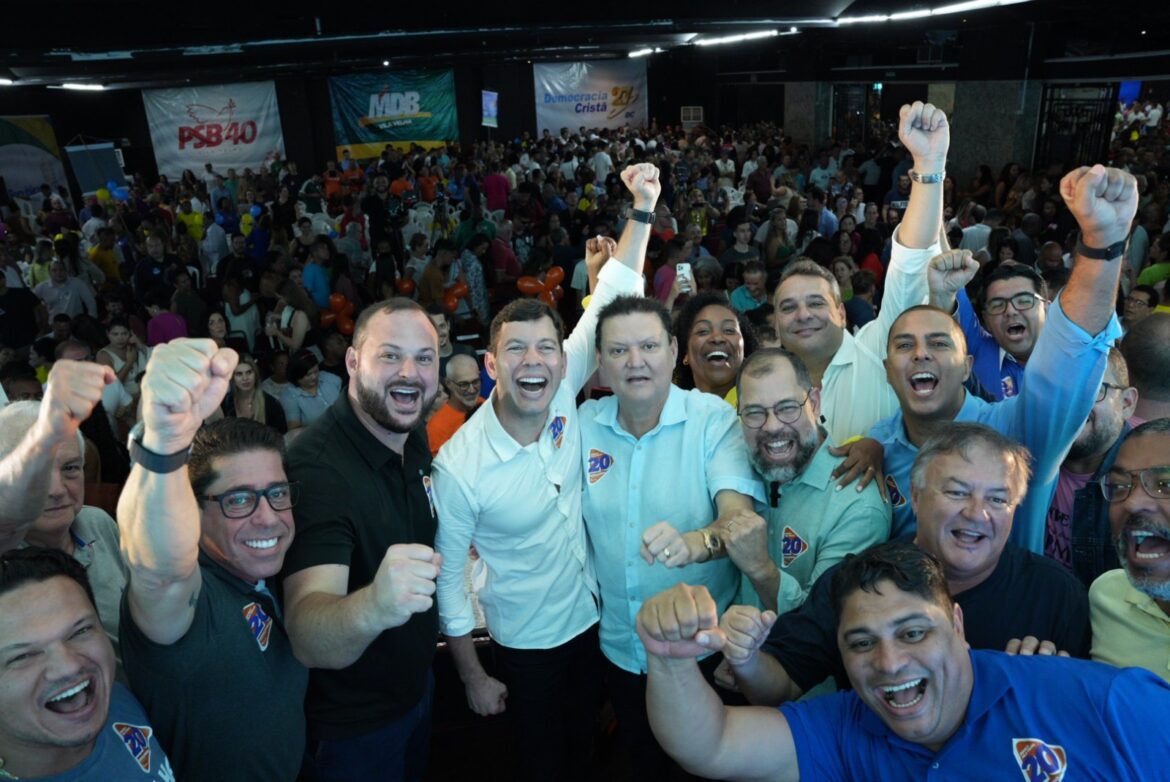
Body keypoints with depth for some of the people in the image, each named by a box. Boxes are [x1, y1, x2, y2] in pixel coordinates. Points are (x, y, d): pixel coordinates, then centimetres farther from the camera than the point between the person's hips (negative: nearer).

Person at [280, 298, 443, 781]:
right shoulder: (316, 466, -30)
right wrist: (374, 606, -60)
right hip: (352, 725, -6)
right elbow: (307, 640, -42)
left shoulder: (414, 440, -7)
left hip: (418, 684, 7)